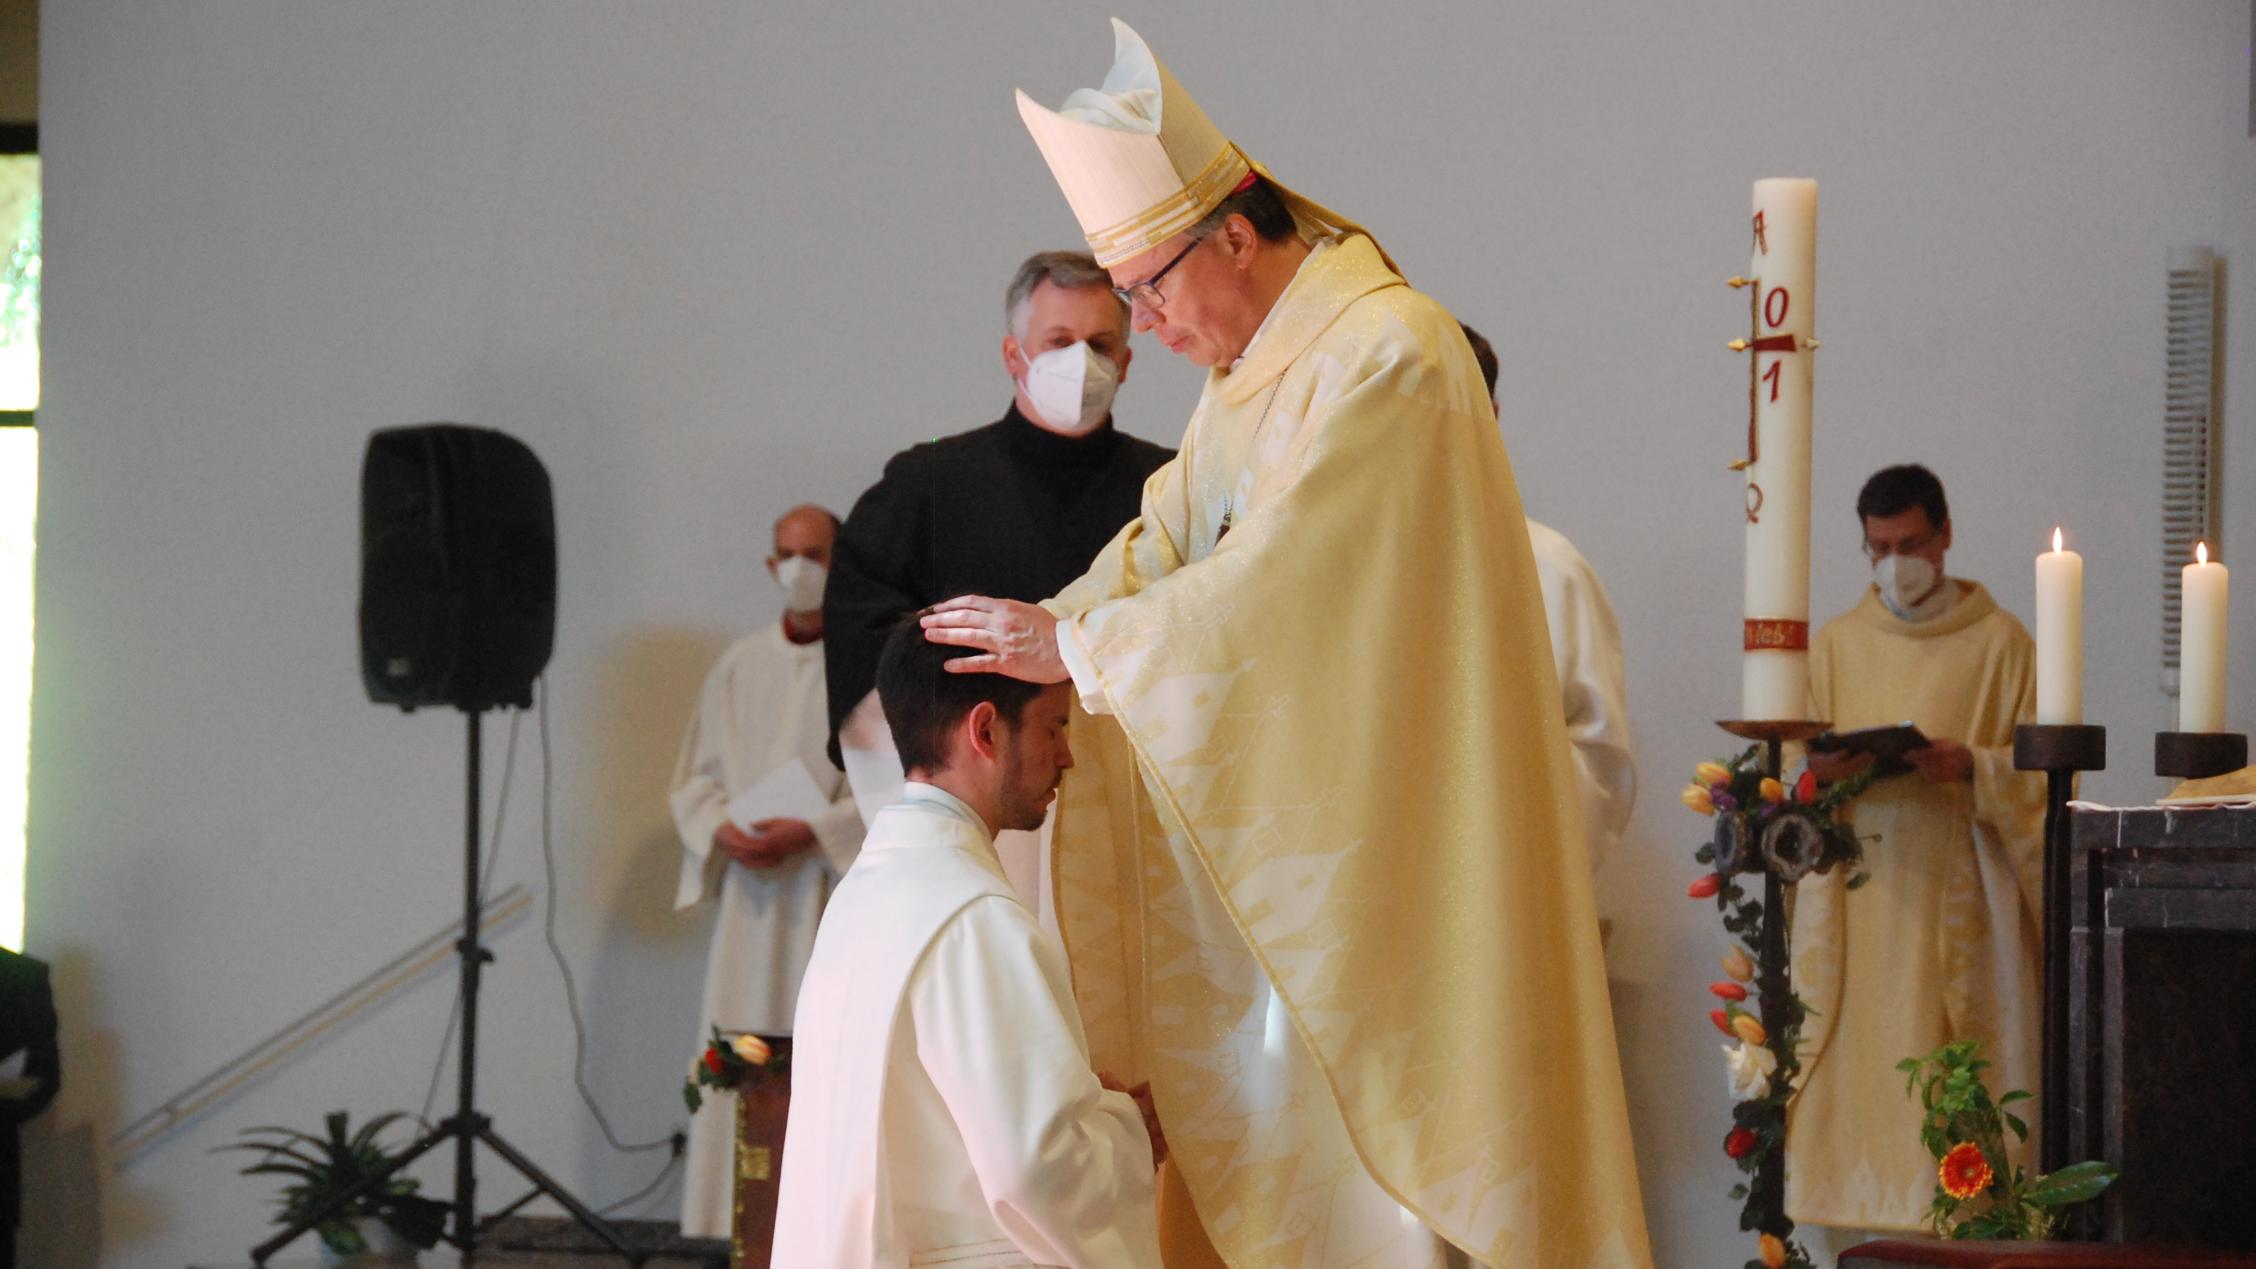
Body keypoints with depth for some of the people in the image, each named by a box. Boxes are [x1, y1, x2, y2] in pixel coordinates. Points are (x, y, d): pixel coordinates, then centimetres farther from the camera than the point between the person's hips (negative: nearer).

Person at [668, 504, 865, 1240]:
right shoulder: (739, 667, 13)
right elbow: (694, 778, 16)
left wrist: (812, 832, -15)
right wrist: (723, 831, -4)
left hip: (833, 891, -4)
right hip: (750, 893, 4)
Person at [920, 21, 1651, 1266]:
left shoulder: (1386, 355, -19)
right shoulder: (1249, 370, 12)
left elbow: (1274, 583, -23)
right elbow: (1163, 544, 11)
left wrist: (1075, 644, -18)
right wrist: (1025, 638, -5)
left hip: (1386, 825, -9)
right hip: (1276, 820, 9)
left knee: (1381, 1124, -5)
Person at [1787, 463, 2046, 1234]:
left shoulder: (1999, 643, 5)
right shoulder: (1836, 644, 14)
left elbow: (2041, 770, 2)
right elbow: (1792, 770, 15)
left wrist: (1972, 767, -16)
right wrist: (1820, 769, -8)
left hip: (1961, 890, -3)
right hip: (1858, 900, 3)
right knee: (1861, 1069, -4)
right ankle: (1872, 1227, -3)